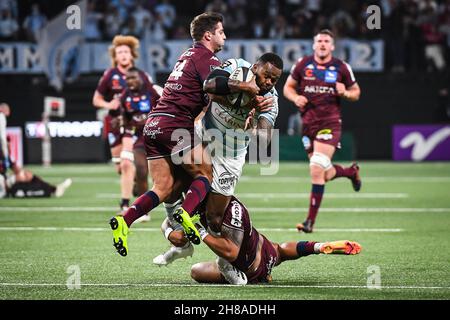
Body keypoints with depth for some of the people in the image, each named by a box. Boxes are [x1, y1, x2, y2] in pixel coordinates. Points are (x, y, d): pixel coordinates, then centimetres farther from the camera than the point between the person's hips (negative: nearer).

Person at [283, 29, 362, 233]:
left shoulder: (341, 68, 3)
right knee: (325, 174, 7)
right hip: (308, 122, 3)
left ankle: (310, 220, -13)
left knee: (317, 168, -19)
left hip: (330, 122, -3)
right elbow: (288, 87, 15)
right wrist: (295, 97, -7)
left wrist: (345, 93, -10)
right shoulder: (302, 65, 5)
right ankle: (351, 171, 43)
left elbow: (356, 92, 13)